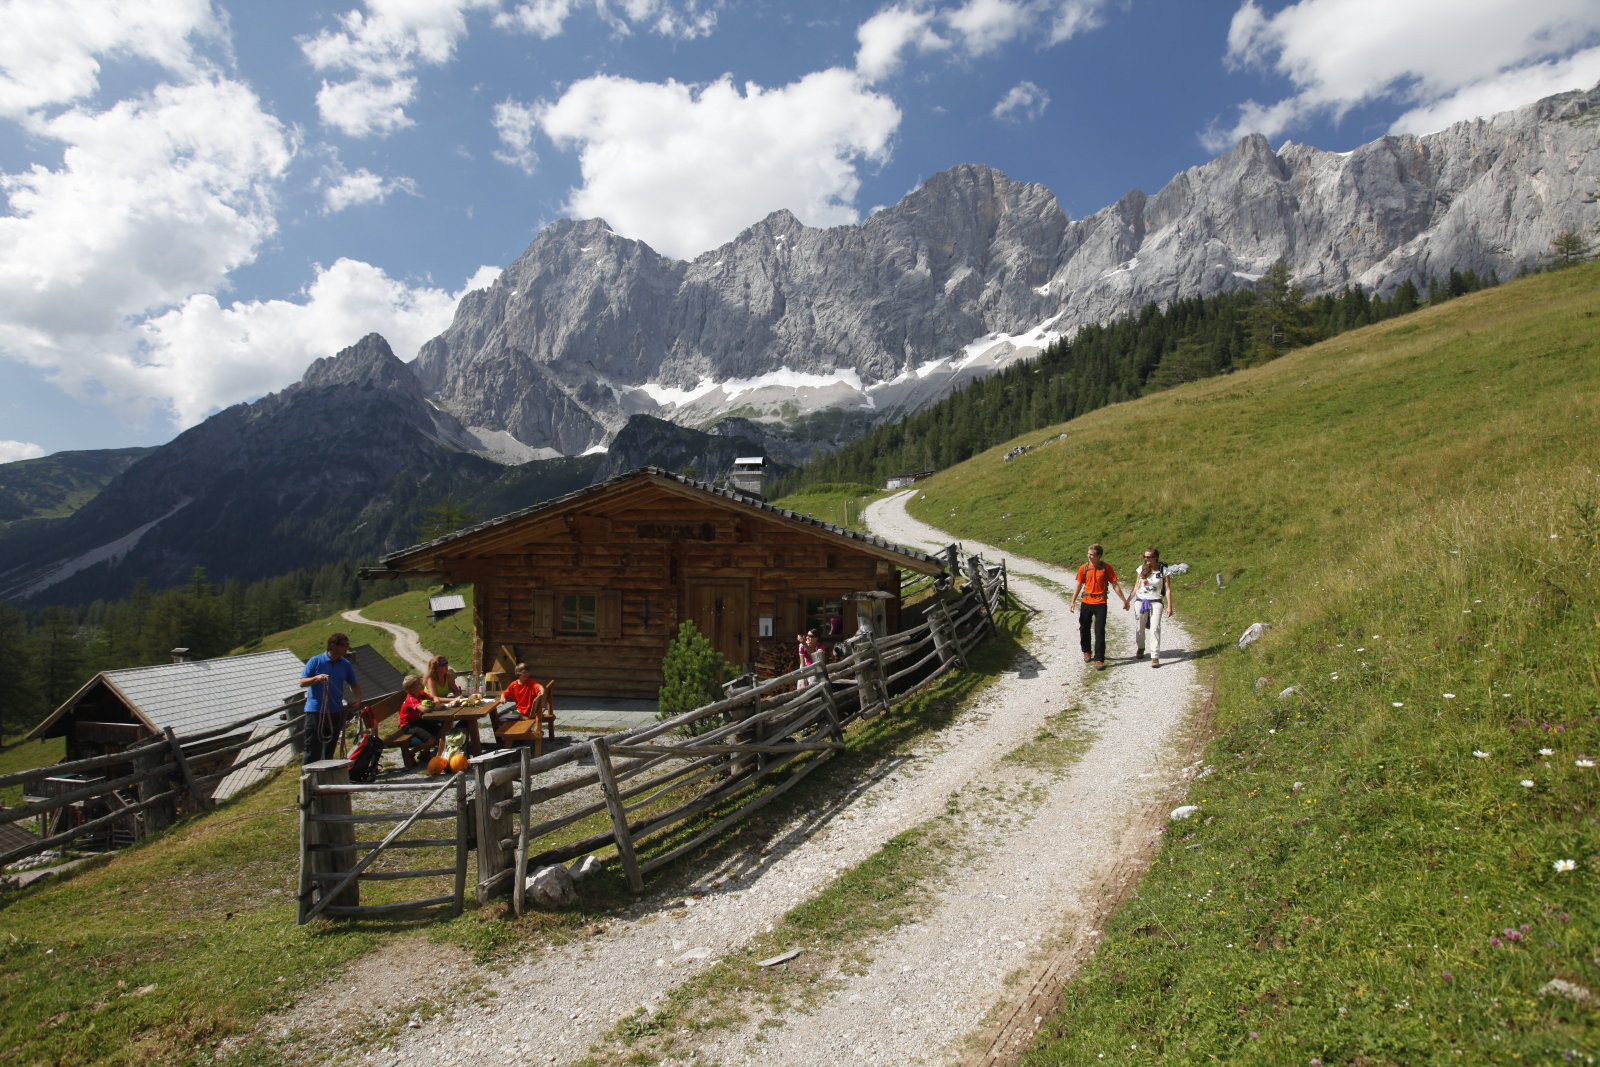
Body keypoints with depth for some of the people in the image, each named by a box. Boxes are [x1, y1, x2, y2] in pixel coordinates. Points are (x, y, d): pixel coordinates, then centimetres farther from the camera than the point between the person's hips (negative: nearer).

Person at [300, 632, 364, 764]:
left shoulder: (345, 664, 9)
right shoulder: (315, 661, -2)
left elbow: (353, 684, 17)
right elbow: (302, 683, -4)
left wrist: (358, 698, -1)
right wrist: (316, 678, -24)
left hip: (336, 712, 4)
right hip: (315, 710, -4)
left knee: (330, 749, 11)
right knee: (313, 748, -5)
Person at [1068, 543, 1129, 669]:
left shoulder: (1106, 568, -3)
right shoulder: (1084, 568, 2)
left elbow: (1115, 585, 3)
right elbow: (1079, 586, 8)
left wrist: (1124, 600, 3)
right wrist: (1073, 602, 3)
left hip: (1100, 603, -2)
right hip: (1086, 602, 2)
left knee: (1100, 632, -6)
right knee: (1084, 629, 11)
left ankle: (1099, 659, -2)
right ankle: (1087, 652, 34)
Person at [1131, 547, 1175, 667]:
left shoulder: (1163, 570, -4)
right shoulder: (1142, 569, 3)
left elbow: (1168, 589, -2)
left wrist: (1169, 606, -7)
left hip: (1156, 602, -3)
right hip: (1141, 601, 3)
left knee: (1155, 628, -14)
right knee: (1139, 628, 7)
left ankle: (1155, 657, -11)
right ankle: (1140, 649, 34)